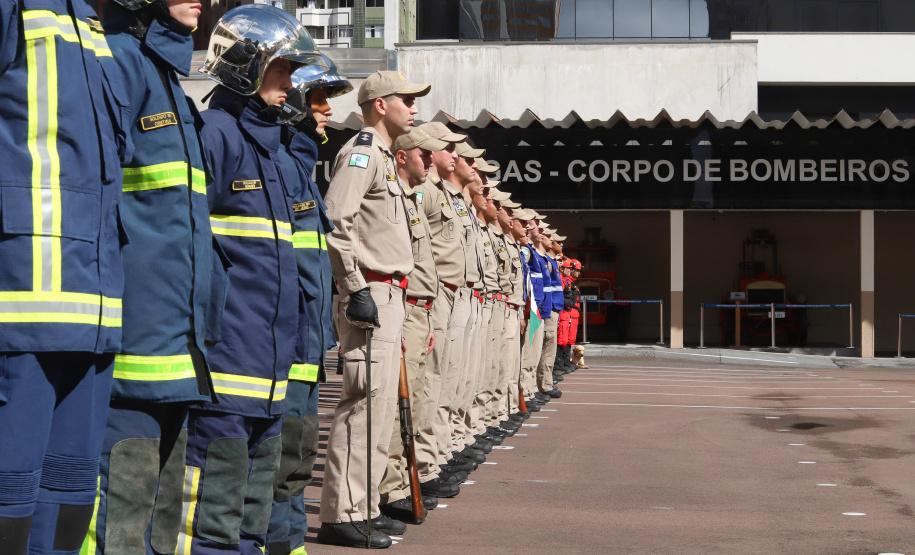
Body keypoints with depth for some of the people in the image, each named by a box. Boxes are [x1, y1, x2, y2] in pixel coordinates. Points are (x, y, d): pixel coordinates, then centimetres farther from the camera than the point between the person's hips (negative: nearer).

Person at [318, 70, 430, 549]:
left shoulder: (383, 157, 22)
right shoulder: (361, 151, -9)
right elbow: (336, 221, -21)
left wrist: (390, 293, 20)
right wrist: (357, 289, -23)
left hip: (388, 295, 10)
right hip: (370, 294, -10)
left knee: (380, 408, 12)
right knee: (364, 403, -11)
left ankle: (363, 506, 18)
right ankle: (340, 515, -8)